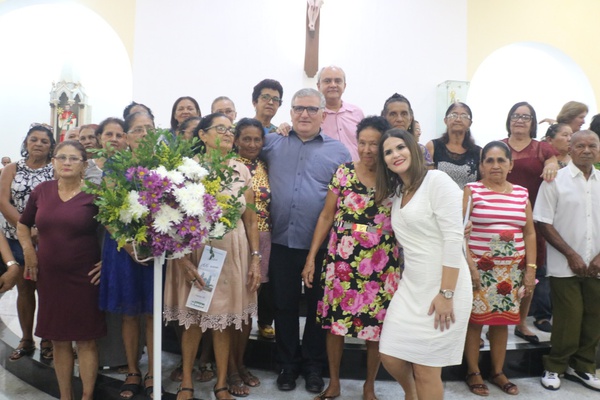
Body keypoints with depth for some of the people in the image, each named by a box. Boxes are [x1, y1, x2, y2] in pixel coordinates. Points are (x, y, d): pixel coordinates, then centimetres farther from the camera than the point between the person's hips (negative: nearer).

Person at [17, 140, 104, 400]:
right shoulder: (41, 191, 3)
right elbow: (23, 225, 19)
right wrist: (28, 251, 7)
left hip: (84, 278, -4)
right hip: (48, 276, 4)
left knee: (86, 339, 5)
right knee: (58, 339, 13)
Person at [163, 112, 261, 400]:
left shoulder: (242, 171, 4)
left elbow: (250, 220, 6)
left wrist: (256, 258, 2)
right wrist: (182, 258, -15)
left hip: (233, 252, 2)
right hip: (195, 251, -2)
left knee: (224, 319, 10)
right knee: (193, 319, 8)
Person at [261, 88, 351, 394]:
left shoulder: (338, 151, 3)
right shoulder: (273, 144, 6)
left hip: (321, 245, -1)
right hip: (281, 242, 1)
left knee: (317, 307, 13)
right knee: (284, 305, 13)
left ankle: (313, 366, 32)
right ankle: (288, 364, 32)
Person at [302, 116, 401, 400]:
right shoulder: (343, 172, 1)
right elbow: (326, 216, 4)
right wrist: (311, 257, 1)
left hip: (382, 265, -1)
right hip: (341, 260, 1)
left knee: (377, 326, 7)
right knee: (335, 321, 8)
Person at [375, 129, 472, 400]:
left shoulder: (437, 180, -11)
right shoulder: (396, 193, 13)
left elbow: (454, 238, -17)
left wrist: (446, 294, -19)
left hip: (443, 287, -7)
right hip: (411, 286, 7)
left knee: (425, 369, 3)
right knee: (390, 355, 10)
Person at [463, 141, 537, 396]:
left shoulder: (521, 193, 9)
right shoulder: (472, 190, -3)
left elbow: (530, 233, 11)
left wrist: (531, 268, 4)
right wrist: (470, 265, -14)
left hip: (512, 269, 4)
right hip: (480, 266, -3)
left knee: (503, 320, 10)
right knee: (475, 319, 2)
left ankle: (498, 372, 26)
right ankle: (473, 372, 18)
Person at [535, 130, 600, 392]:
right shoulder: (556, 181, -4)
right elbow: (544, 223, -7)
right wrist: (572, 255, -10)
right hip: (565, 266, -4)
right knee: (568, 321, 0)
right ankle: (554, 368, 19)